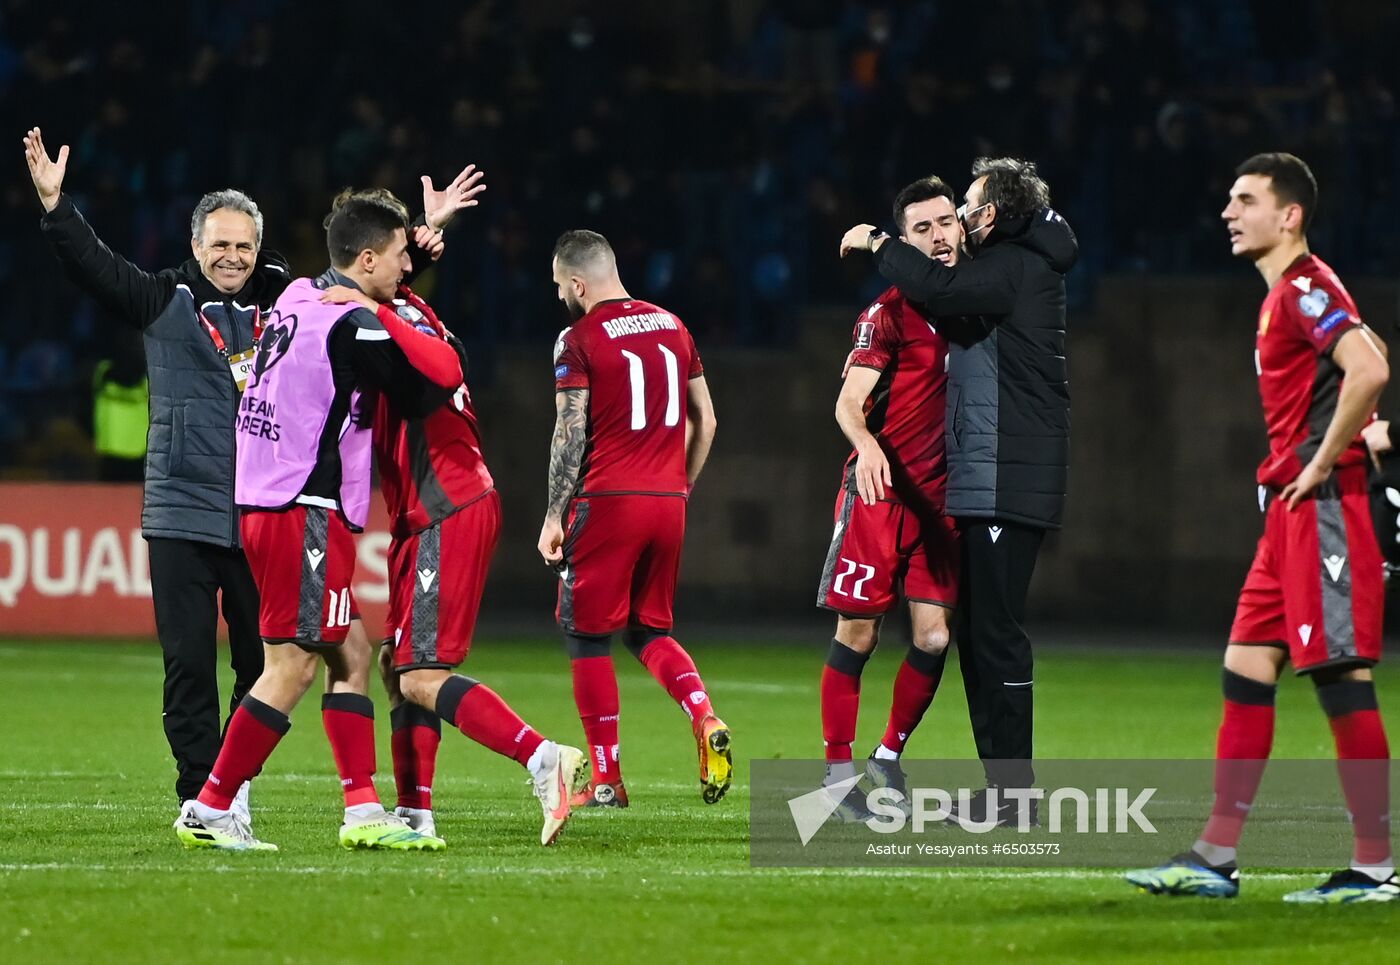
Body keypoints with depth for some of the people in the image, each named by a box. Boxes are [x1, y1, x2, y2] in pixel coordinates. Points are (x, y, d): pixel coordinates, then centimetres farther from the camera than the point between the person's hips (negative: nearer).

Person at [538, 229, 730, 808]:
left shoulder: (580, 341, -7)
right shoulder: (672, 327, 11)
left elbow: (570, 435, -11)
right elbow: (705, 421, 14)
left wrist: (554, 517, -6)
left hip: (608, 500, -6)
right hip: (668, 501, 6)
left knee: (588, 638, 5)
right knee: (650, 630, 18)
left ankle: (606, 781, 5)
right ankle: (705, 719, -9)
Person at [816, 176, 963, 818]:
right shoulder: (891, 311, -8)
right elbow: (848, 402, -16)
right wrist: (867, 445, -35)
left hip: (940, 494, 5)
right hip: (879, 492, -5)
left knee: (935, 636, 0)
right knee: (858, 632, -2)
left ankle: (888, 759, 18)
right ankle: (838, 774, 6)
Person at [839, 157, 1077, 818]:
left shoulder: (1014, 270, -11)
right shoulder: (1016, 270, 21)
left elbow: (941, 289, -26)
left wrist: (878, 243, -11)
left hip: (1006, 484, -11)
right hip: (987, 483, 11)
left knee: (995, 632, -10)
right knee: (978, 632, 13)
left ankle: (1011, 791, -10)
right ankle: (1001, 781, 16)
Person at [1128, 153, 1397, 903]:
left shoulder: (1307, 288, -13)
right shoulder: (1281, 298, 18)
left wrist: (1321, 462, -19)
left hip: (1323, 505, -10)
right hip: (1288, 511, 10)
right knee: (1246, 672, 9)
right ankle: (1215, 860, 11)